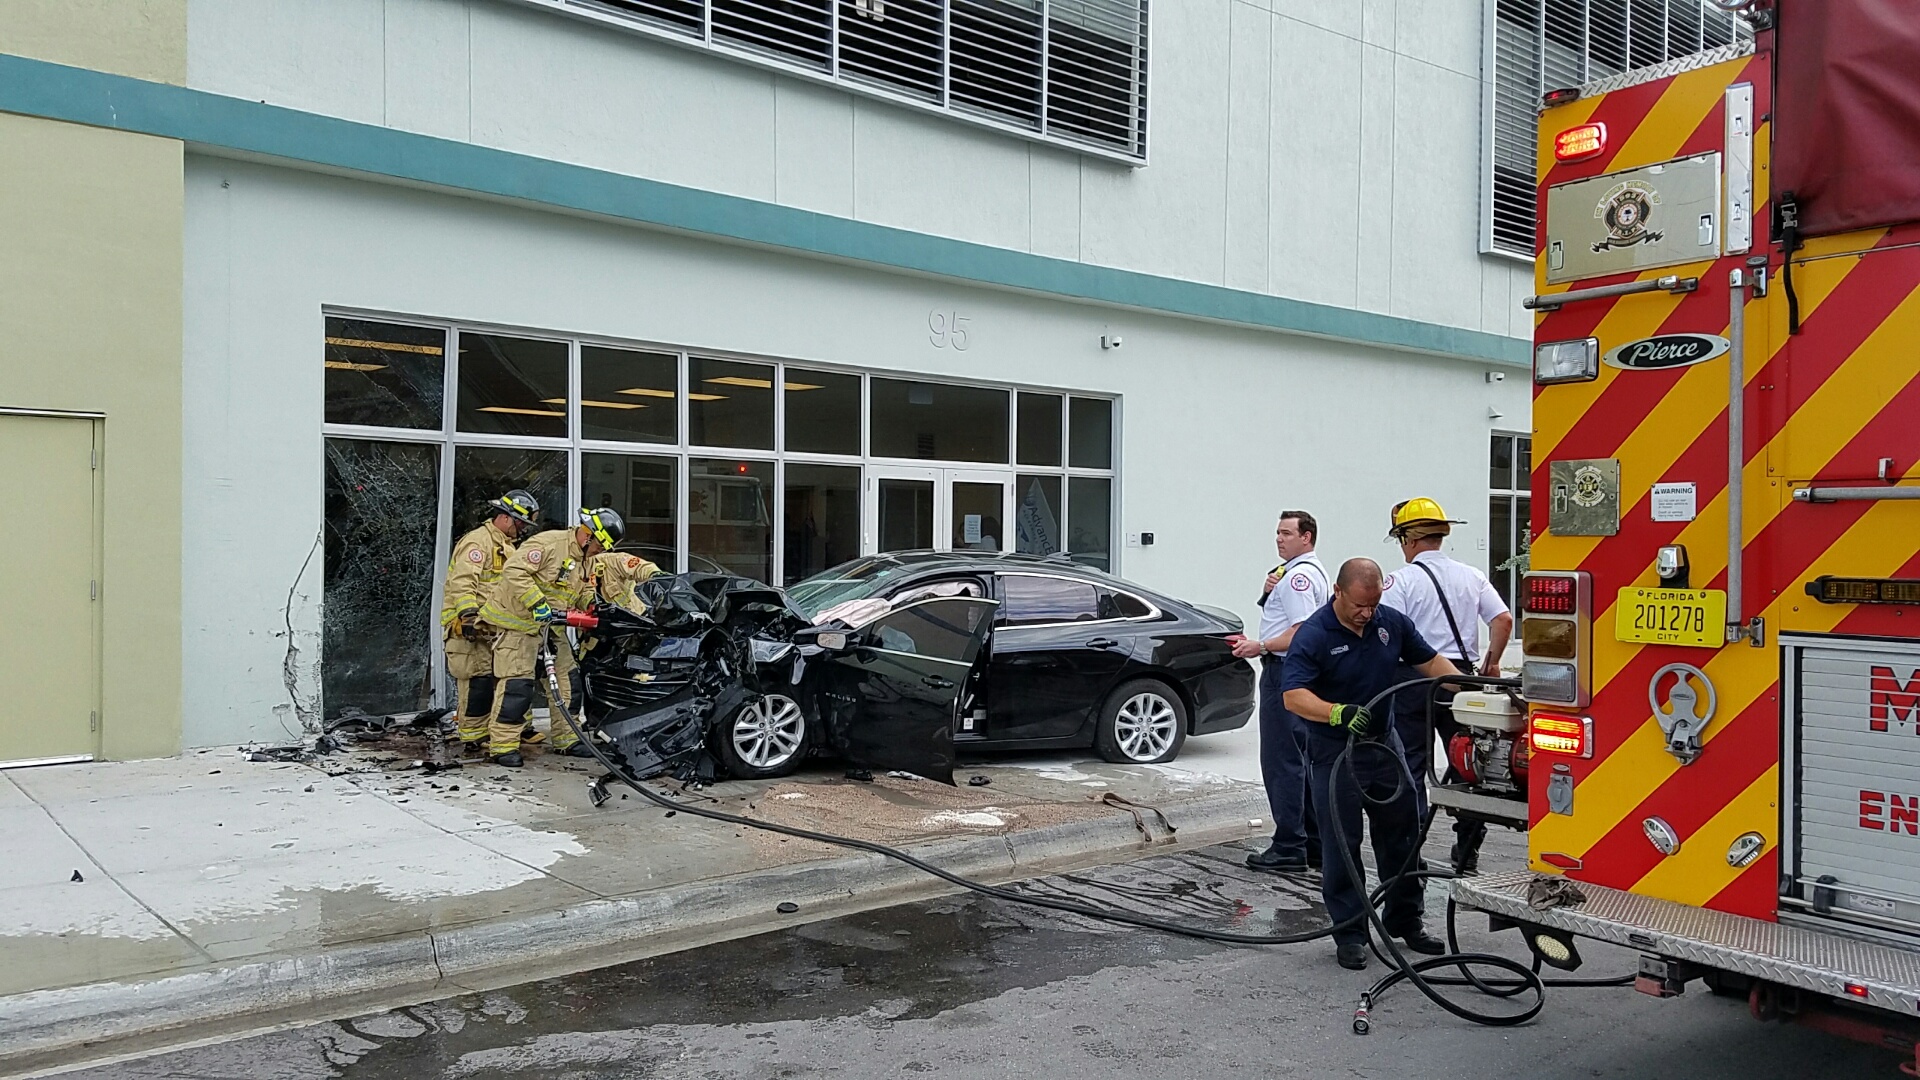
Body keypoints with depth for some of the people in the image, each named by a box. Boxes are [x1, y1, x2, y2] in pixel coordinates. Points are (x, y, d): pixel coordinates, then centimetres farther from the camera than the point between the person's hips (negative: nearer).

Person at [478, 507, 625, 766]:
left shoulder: (584, 559, 9)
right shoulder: (548, 543, -21)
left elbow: (583, 590, 19)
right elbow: (514, 571, -27)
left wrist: (592, 604, -3)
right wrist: (536, 603, -31)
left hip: (551, 625, 9)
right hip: (517, 621, -9)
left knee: (565, 681, 10)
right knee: (517, 684, -11)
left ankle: (565, 738, 21)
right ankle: (502, 744, -2)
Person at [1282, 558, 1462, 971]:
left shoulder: (1391, 622, 0)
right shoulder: (1313, 635, -18)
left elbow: (1428, 660, 13)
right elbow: (1293, 696, -26)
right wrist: (1339, 713, -41)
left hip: (1384, 743, 6)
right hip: (1334, 751, -6)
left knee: (1402, 834, 14)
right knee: (1342, 844, 0)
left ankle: (1405, 921, 29)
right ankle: (1349, 933, 11)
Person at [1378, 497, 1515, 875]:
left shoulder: (1401, 580, -8)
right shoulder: (1472, 576, 8)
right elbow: (1503, 620, 2)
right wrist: (1490, 663, 13)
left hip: (1414, 680, -4)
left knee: (1410, 767, 3)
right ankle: (1467, 851, 17)